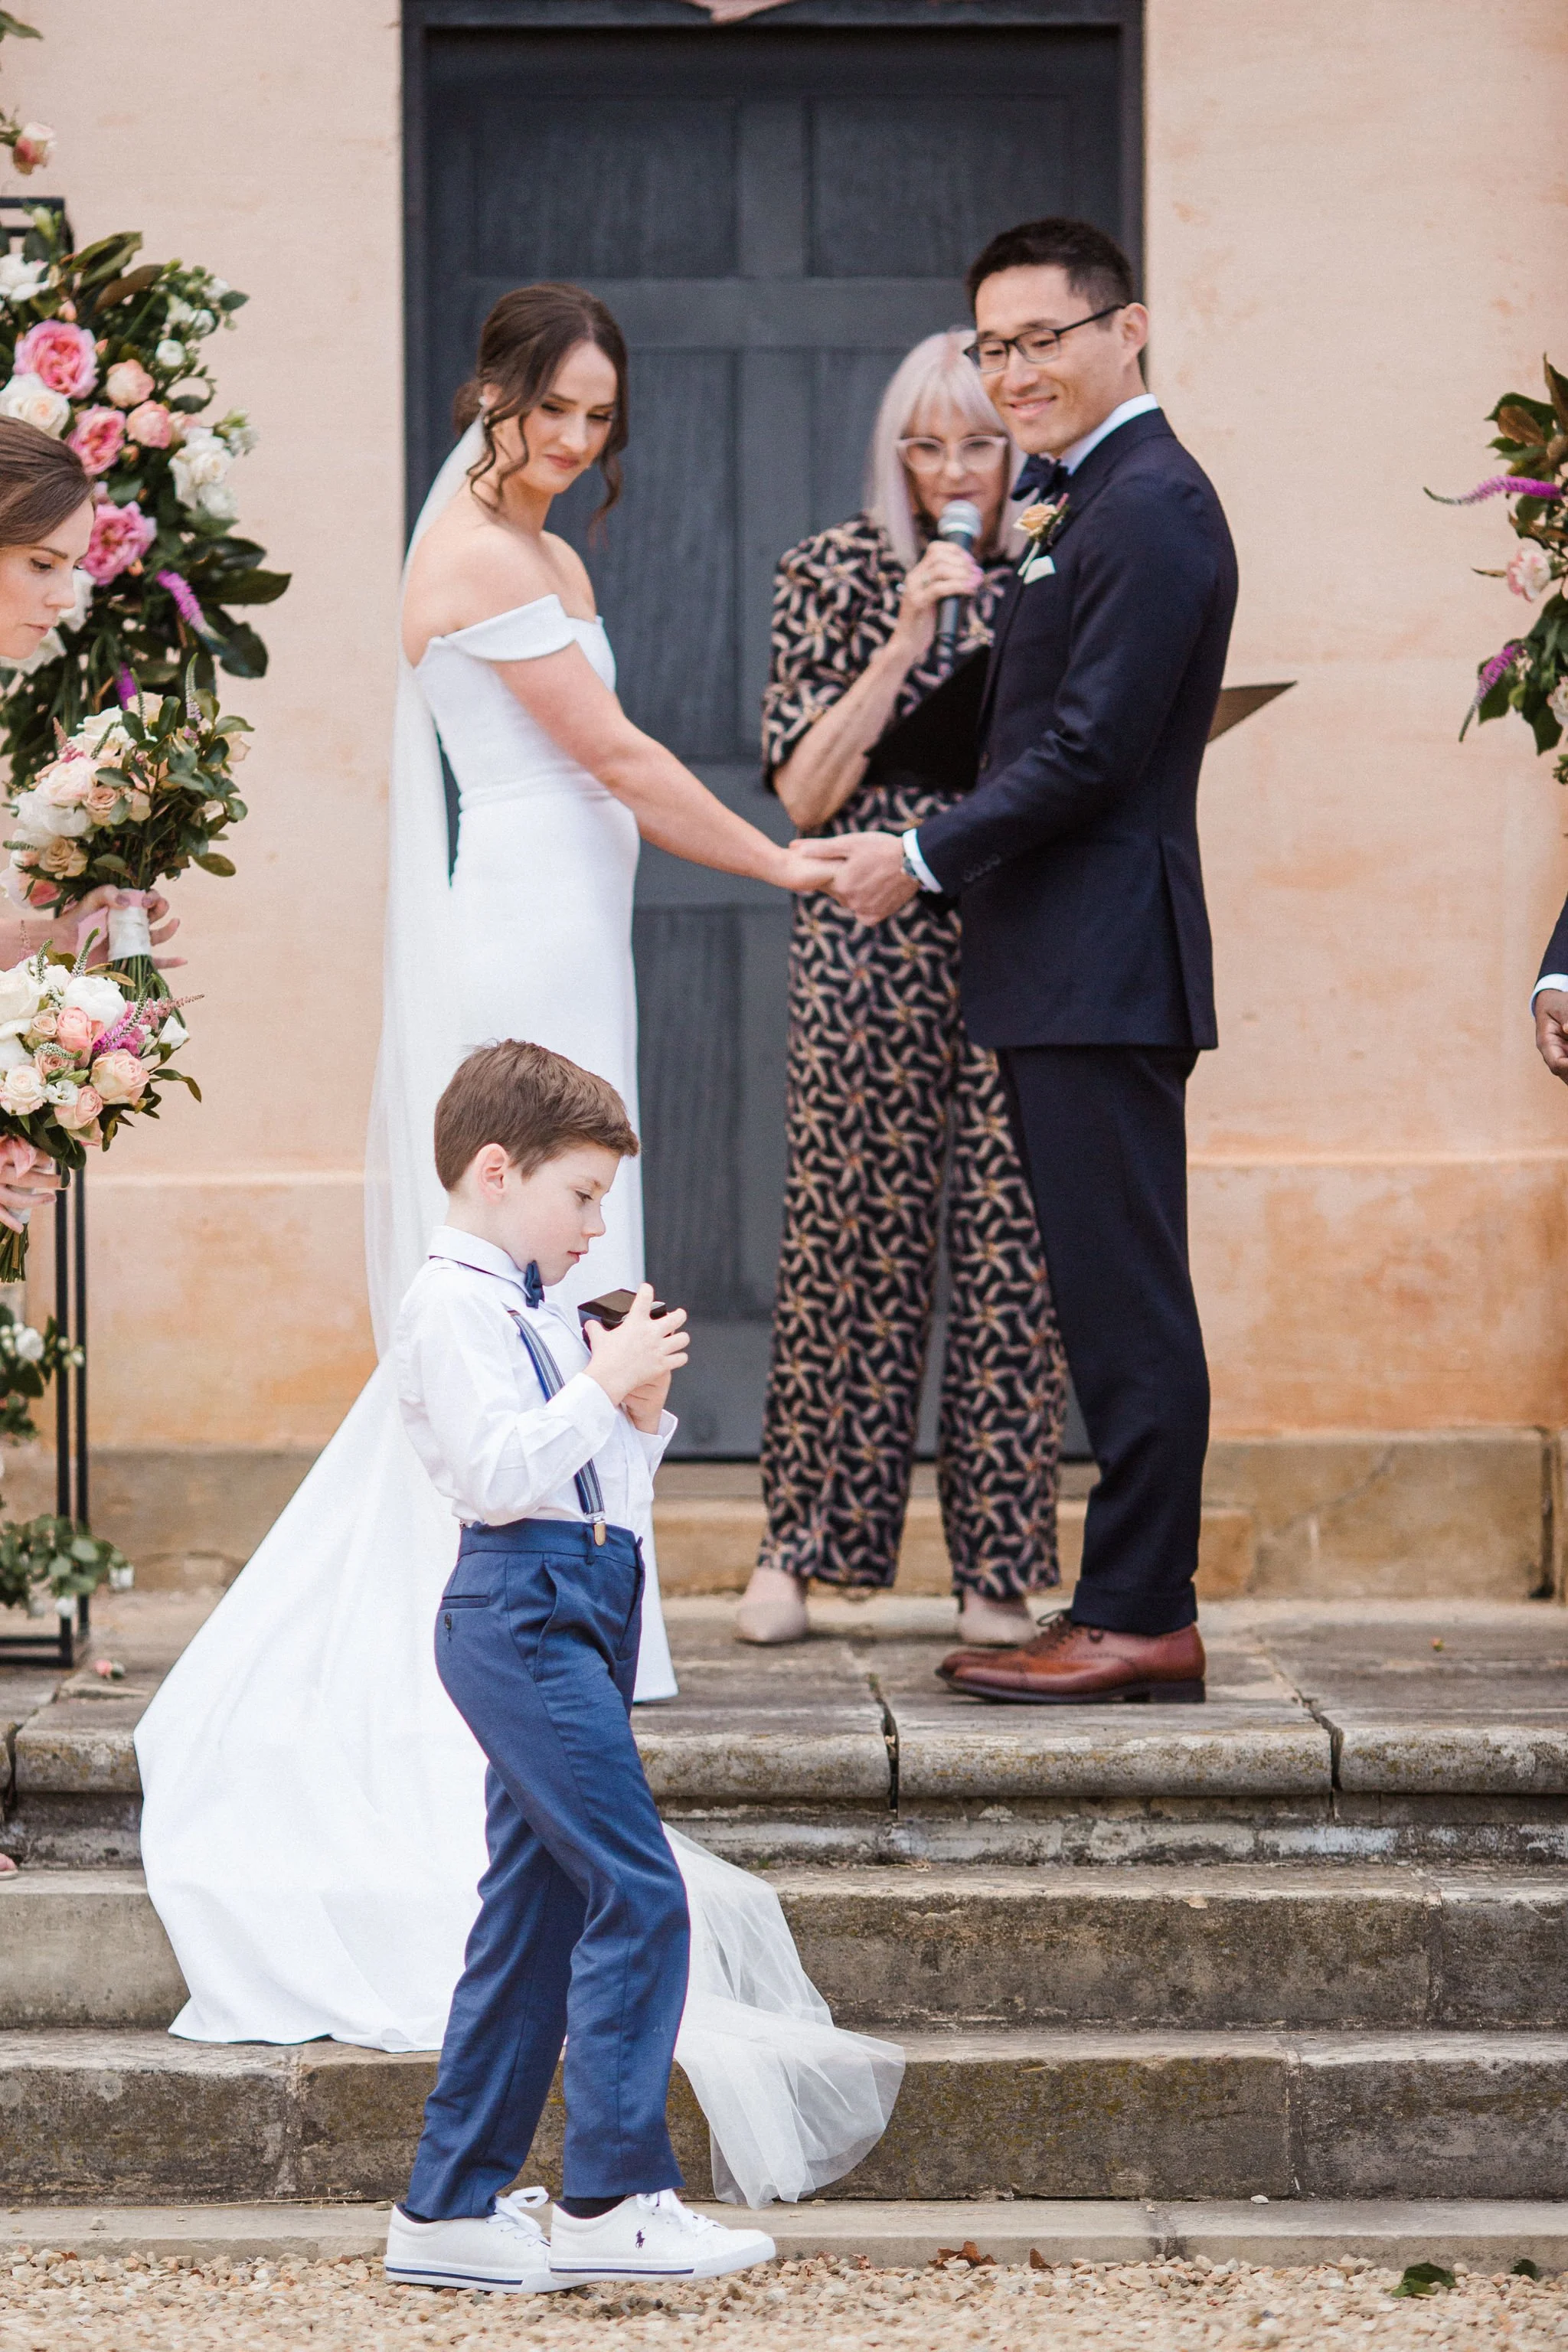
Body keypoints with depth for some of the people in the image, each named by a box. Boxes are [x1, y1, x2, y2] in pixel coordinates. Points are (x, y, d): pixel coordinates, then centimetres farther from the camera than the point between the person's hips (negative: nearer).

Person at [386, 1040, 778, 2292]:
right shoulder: (450, 1303, -8)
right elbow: (495, 1465, -20)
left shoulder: (534, 1308, 21)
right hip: (525, 1608, -10)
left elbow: (600, 1477, 24)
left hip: (584, 1603, 10)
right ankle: (615, 2198, -12)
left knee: (537, 1904, 10)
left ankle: (451, 2207, 14)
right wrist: (605, 1387, -18)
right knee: (641, 1892, -14)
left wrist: (641, 1413, 7)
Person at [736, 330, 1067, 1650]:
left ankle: (999, 1566, 6)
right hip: (873, 935, -1)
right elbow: (804, 793, -2)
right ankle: (803, 1544, 10)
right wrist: (907, 637, -10)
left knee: (1010, 1245, -1)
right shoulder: (837, 572, 5)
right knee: (853, 1233, -1)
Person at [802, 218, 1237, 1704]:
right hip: (1064, 969, 11)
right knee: (1110, 1301, 12)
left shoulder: (1149, 507, -14)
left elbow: (1093, 749, -19)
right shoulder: (1083, 496, 19)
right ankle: (1137, 1604, 16)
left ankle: (1138, 1619, -4)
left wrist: (925, 858, -12)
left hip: (1102, 967, -11)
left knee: (1127, 1301, -7)